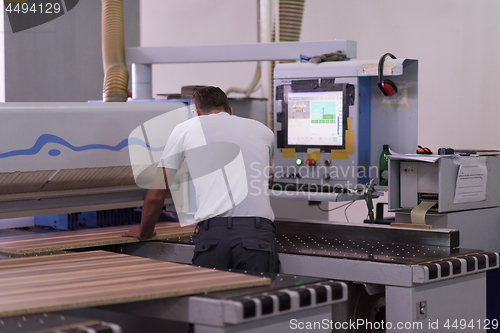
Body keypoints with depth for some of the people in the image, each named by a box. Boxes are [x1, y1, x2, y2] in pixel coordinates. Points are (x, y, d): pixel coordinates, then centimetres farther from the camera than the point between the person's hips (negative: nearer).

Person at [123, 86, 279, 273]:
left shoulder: (185, 129, 19)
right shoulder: (264, 131, 27)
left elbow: (156, 195, 23)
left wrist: (144, 232, 42)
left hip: (212, 232, -1)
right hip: (258, 233, 1)